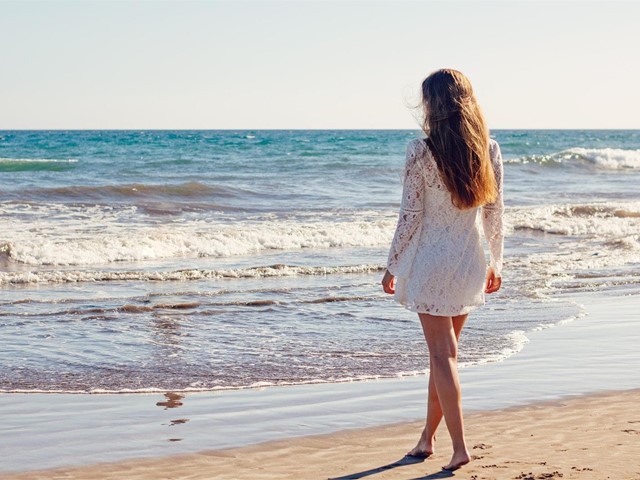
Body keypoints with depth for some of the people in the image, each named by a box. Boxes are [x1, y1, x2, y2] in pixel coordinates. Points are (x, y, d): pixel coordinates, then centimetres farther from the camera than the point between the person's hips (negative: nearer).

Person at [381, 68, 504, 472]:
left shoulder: (421, 151, -15)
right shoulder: (489, 150, -3)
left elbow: (410, 214, -12)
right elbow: (495, 212, 3)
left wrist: (393, 265, -1)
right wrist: (496, 263, 14)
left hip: (430, 259, -4)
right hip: (470, 260, 5)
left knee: (442, 353, 2)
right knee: (444, 350, 18)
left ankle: (459, 446, -2)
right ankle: (428, 436, 28)